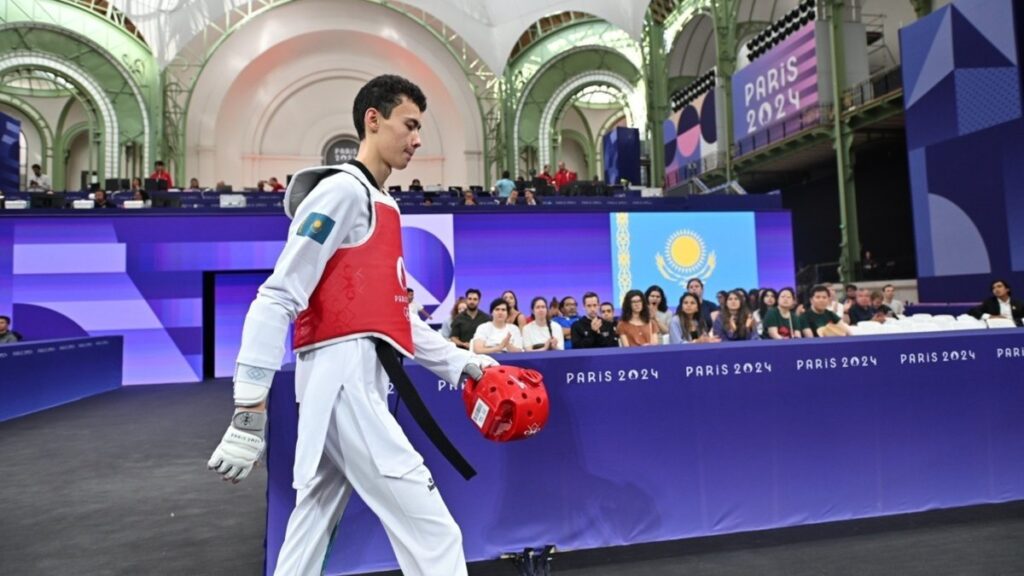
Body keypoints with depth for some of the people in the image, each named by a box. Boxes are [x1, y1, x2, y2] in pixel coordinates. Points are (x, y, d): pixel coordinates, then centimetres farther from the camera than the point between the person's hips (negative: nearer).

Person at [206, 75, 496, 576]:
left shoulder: (382, 206, 19)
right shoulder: (343, 191, -8)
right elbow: (277, 300, -15)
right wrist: (249, 413, -18)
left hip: (354, 383, 10)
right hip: (343, 381, -10)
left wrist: (461, 362, 16)